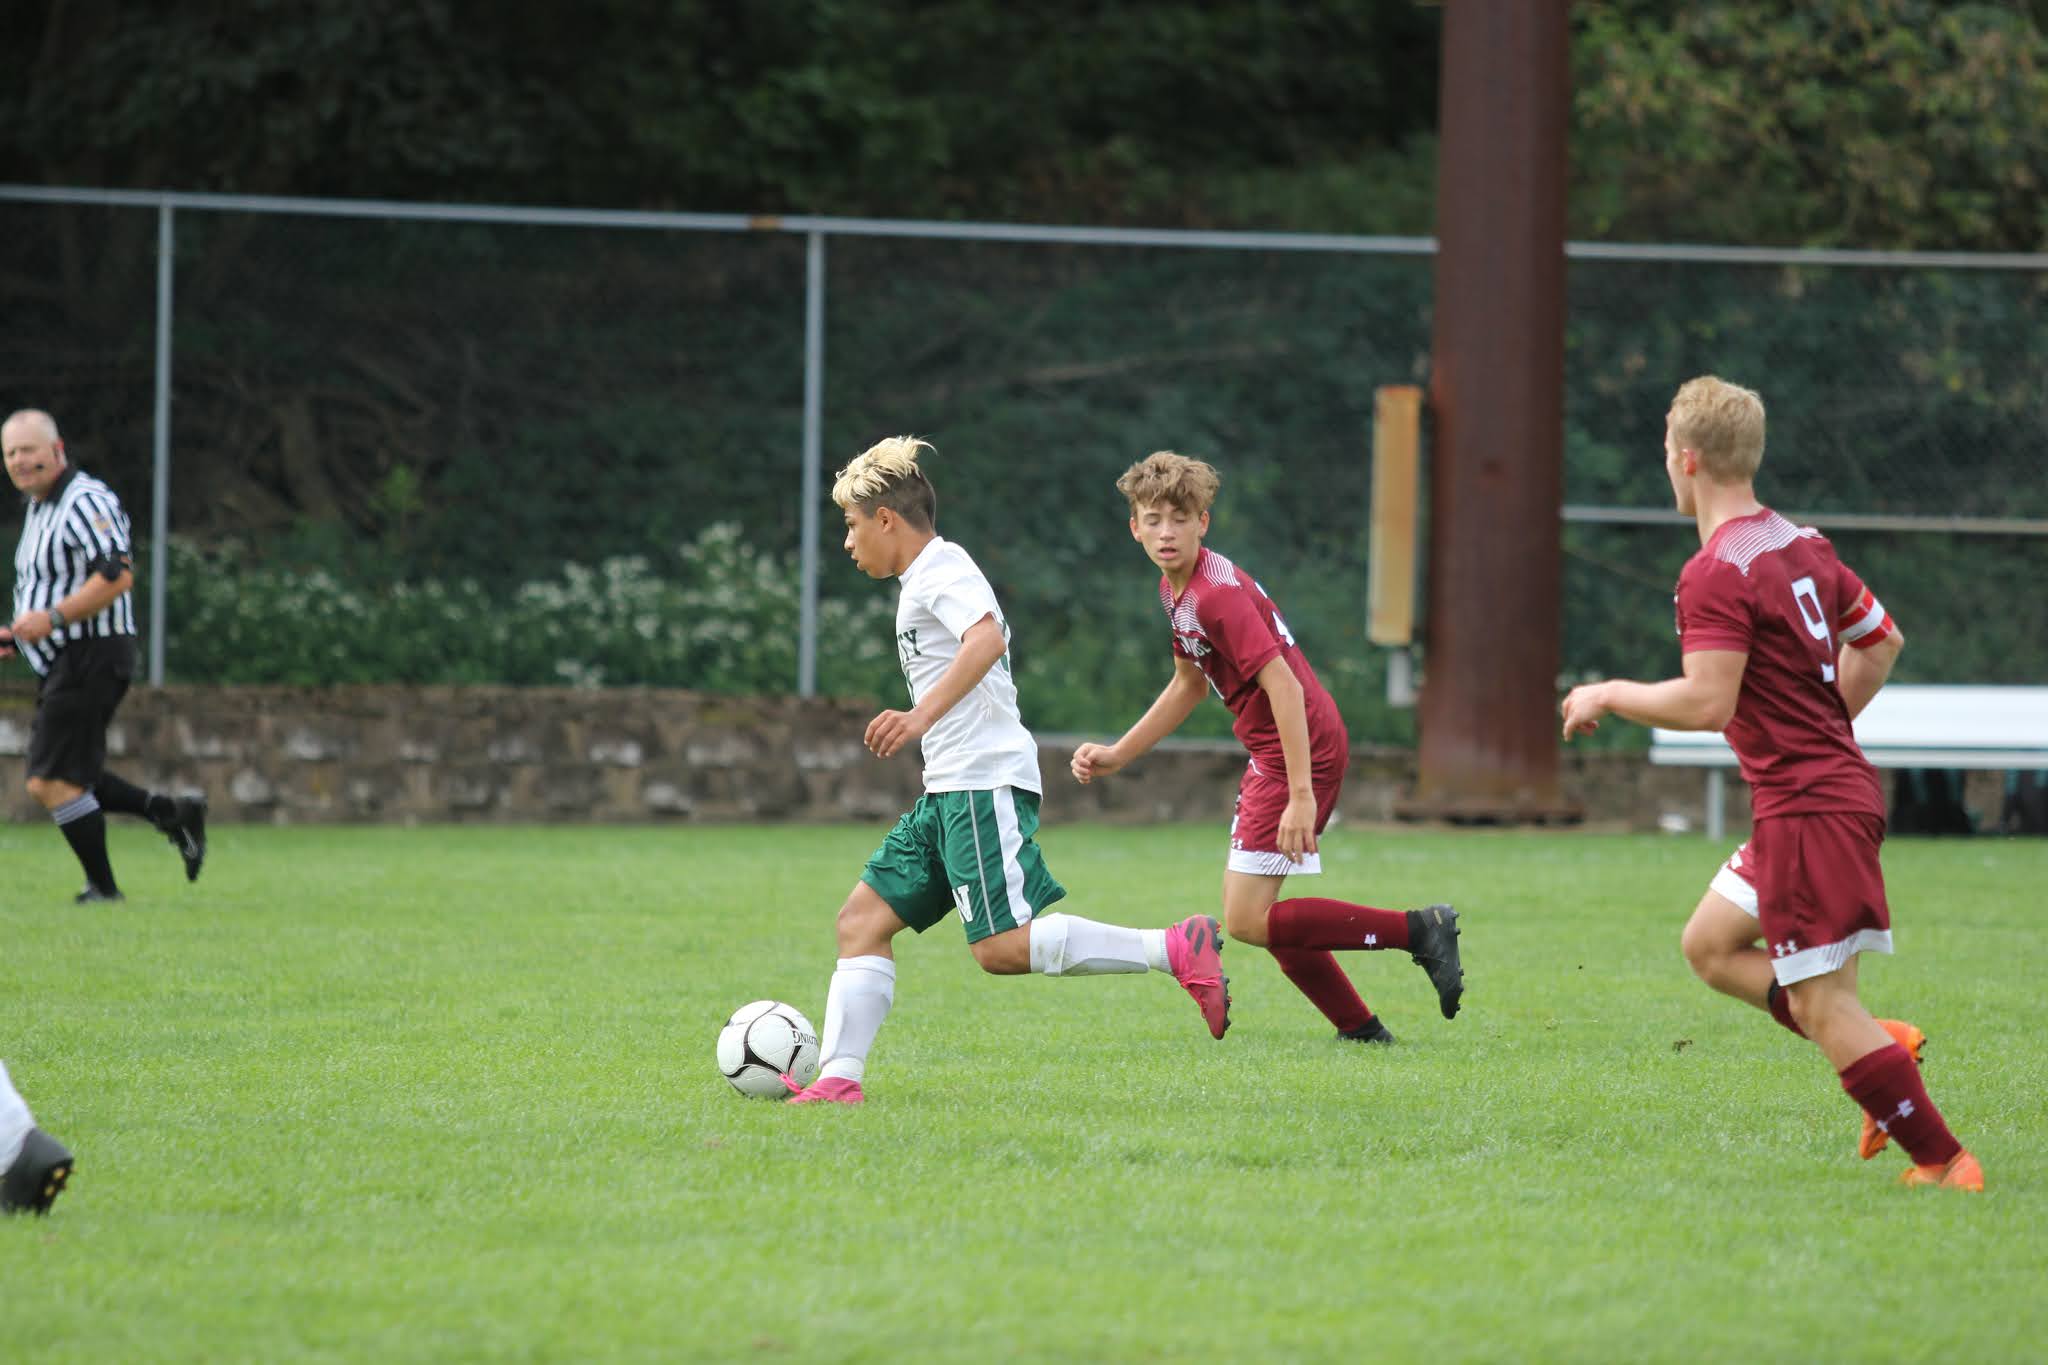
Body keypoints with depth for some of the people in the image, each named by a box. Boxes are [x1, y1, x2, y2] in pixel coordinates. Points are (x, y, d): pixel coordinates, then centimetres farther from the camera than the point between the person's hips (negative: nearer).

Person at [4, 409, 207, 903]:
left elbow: (118, 575, -25)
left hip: (91, 658, -11)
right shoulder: (40, 508, 18)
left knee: (51, 781, -11)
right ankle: (173, 812, 19)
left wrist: (51, 618, -30)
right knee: (69, 779, 14)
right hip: (63, 664, 11)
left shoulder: (85, 501, -14)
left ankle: (102, 887, -3)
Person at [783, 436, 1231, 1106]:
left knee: (1002, 946, -19)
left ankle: (1176, 950, -16)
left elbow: (988, 639, -28)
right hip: (946, 794, 11)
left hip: (985, 784, -11)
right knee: (863, 918, 4)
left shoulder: (941, 570, -8)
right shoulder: (925, 579, 22)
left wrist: (923, 716, -37)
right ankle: (838, 1079, -2)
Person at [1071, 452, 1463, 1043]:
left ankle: (1419, 929, -10)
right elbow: (1188, 685, 26)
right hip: (1271, 755, 10)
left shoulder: (1216, 594, -20)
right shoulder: (1176, 590, 11)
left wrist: (1301, 794, -30)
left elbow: (1285, 686, -26)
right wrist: (1115, 756, 23)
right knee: (1256, 914, 15)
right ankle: (1360, 1028, 21)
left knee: (1247, 921, -11)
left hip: (1301, 751, -10)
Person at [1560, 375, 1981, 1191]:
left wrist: (1609, 696, -8)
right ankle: (1885, 1048, 11)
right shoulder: (1800, 544, 12)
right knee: (1711, 946, 18)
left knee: (1821, 1006, -7)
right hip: (1837, 783, 10)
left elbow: (1706, 703, -24)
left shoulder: (1716, 573, -16)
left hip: (1808, 812, -10)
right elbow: (1881, 641, 22)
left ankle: (1943, 1162, -6)